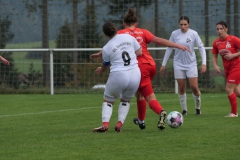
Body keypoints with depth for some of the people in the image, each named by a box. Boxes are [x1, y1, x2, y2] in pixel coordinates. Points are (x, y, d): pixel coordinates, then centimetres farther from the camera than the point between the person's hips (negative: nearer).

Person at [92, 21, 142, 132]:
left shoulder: (106, 48, -4)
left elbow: (105, 66, 13)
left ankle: (105, 124, -5)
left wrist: (100, 70, 36)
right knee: (125, 100, 24)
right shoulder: (129, 37, 2)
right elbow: (139, 52, 8)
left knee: (108, 100, 15)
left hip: (118, 76, -3)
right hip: (135, 75, 3)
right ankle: (120, 123, 5)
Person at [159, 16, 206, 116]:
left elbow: (201, 48, -2)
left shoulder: (193, 34, -7)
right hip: (179, 64, 1)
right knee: (181, 87, 1)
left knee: (194, 87, -6)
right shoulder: (175, 34, -3)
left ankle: (198, 108, 15)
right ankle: (184, 110, 11)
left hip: (191, 63, -1)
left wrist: (204, 63, -10)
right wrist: (164, 64, 8)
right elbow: (169, 49, 7)